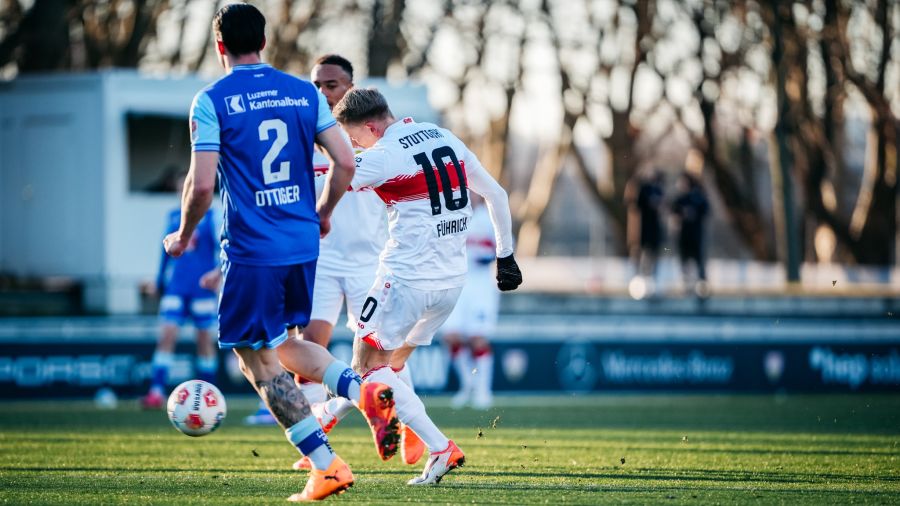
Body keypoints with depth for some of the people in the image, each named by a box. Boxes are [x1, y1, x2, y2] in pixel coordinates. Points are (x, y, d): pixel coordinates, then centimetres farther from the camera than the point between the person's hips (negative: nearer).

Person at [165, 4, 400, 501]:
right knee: (285, 344, 24)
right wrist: (323, 214, 21)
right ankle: (365, 391, -3)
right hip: (303, 244, 6)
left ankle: (327, 466, -5)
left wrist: (183, 235, 6)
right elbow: (345, 162, 3)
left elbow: (201, 184, -12)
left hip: (251, 251, -6)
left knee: (258, 361, 4)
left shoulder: (211, 101, -7)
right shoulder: (304, 92, 7)